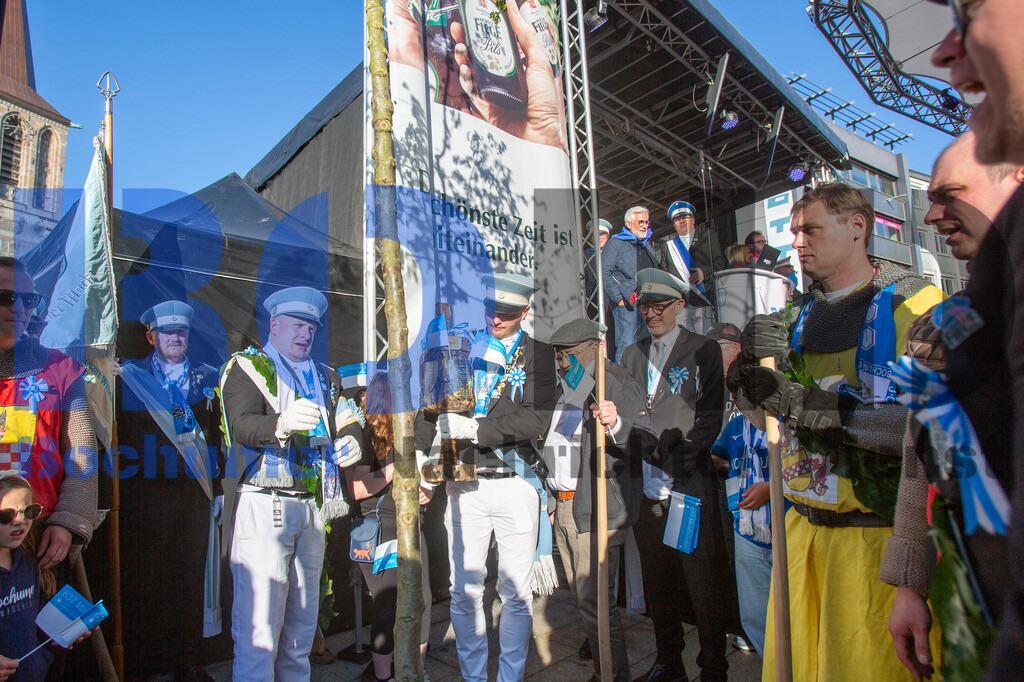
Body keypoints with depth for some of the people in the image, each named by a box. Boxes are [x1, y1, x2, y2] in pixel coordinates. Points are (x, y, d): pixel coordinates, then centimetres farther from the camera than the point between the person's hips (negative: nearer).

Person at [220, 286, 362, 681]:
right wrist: (281, 423, -36)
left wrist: (350, 441, -5)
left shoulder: (325, 377, 20)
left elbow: (347, 420, 20)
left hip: (313, 507, 6)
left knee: (302, 622, 15)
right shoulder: (248, 367, 1)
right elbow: (240, 425, -15)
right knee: (259, 624, -6)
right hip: (264, 505, -6)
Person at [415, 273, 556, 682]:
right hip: (464, 483, 2)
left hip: (515, 483, -1)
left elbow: (538, 418, -11)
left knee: (517, 593, 9)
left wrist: (475, 428, -18)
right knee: (464, 591, 10)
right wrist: (420, 451, -6)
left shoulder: (538, 355, 2)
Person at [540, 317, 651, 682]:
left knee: (595, 602, -5)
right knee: (581, 597, 18)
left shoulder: (617, 384, -8)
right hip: (564, 508, 8)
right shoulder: (564, 388, 18)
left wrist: (616, 424, -36)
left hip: (596, 510, -8)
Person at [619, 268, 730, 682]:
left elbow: (711, 416, -5)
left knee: (703, 582, 3)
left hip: (691, 486, -4)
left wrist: (679, 460, -14)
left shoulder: (704, 351, 3)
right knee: (658, 583, 14)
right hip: (647, 488, 4)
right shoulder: (632, 356, 17)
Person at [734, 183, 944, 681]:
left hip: (874, 529, -5)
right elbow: (766, 412, 11)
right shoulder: (802, 315, 11)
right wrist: (754, 361, -9)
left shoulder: (913, 305, -8)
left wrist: (800, 403, -23)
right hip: (803, 524, 6)